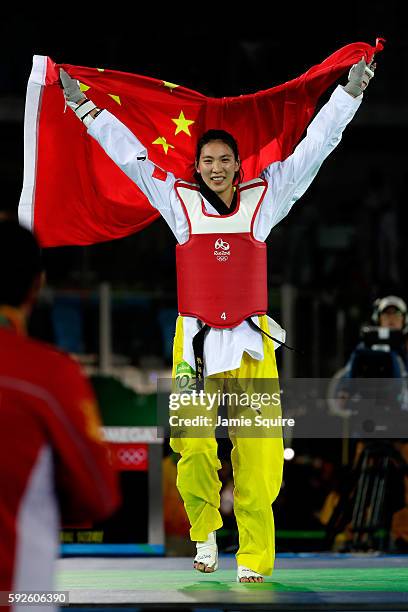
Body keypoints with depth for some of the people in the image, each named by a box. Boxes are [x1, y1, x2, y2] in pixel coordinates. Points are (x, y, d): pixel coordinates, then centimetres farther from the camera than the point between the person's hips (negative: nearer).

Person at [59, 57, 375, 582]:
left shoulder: (263, 199, 7)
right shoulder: (179, 201, 7)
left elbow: (313, 147, 9)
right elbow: (130, 154, 12)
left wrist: (351, 90, 7)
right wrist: (84, 106, 14)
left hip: (251, 341, 0)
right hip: (196, 340, 0)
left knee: (257, 457, -5)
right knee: (193, 447, -12)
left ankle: (254, 560, -1)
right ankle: (204, 529, 12)